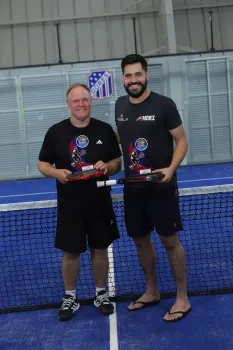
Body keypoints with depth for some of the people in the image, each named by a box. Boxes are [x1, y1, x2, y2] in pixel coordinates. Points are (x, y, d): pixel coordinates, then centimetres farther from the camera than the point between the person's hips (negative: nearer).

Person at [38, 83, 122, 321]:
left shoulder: (105, 130, 1)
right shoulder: (56, 132, -2)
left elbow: (117, 162, 6)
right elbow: (42, 164, 2)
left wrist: (107, 166, -16)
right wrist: (56, 172, -19)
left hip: (99, 203, 1)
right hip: (69, 205, -1)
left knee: (99, 249, 11)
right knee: (70, 252, 7)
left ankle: (101, 295, 29)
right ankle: (70, 298, 25)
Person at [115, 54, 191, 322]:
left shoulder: (164, 104, -9)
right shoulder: (120, 105, 6)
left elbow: (181, 141, -7)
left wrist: (171, 169, -22)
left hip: (161, 187, -5)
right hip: (133, 188, 5)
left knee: (169, 240, 2)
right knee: (140, 240, 14)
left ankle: (182, 299, 17)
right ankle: (151, 292, 33)